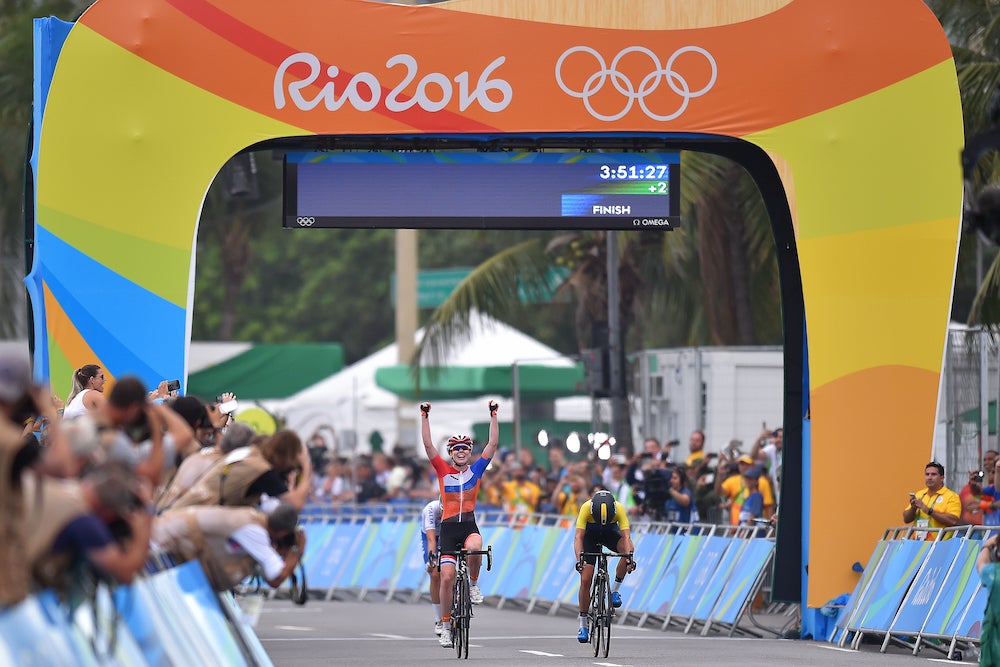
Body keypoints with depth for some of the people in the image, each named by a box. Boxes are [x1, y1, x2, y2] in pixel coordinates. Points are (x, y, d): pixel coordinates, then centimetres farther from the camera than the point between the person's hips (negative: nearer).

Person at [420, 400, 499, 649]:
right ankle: (446, 625, 5)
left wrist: (493, 416, -3)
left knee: (475, 547, -36)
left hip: (469, 525, -1)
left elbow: (492, 444, 1)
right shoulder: (443, 471, 3)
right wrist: (425, 417, -8)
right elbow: (428, 445, -2)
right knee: (447, 577, -5)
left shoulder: (476, 470, 5)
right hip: (448, 527, 1)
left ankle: (473, 584, -8)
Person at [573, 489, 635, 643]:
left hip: (611, 533, 1)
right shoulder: (586, 508, -34)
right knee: (585, 580, -11)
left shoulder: (619, 509, -33)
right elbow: (578, 537, -38)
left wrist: (629, 557, -53)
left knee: (628, 549, -33)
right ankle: (583, 624, 2)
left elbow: (626, 537, -37)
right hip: (590, 534, -1)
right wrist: (579, 559, -53)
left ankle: (615, 589, -14)